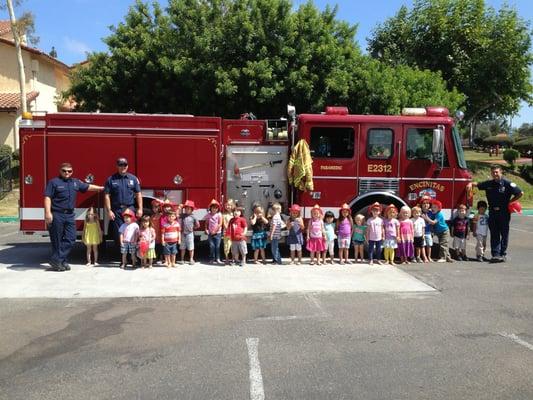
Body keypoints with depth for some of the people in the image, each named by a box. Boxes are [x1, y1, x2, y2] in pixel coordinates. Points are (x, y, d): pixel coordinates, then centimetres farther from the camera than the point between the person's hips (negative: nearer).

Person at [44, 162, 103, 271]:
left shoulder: (76, 182, 15)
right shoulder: (53, 182, -3)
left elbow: (88, 187, 27)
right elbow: (47, 197, -10)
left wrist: (102, 188, 30)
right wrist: (48, 213, -19)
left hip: (70, 215, 6)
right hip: (56, 215, -6)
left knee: (70, 239, 1)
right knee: (57, 240, 0)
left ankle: (57, 260, 5)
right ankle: (57, 262, 8)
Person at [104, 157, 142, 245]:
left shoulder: (133, 178, 9)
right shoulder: (111, 179, 4)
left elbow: (138, 194, 9)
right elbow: (107, 196, 2)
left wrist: (140, 209, 2)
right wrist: (109, 211, -6)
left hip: (130, 209, 1)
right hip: (116, 211, -1)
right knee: (118, 234, 1)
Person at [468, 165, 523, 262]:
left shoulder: (507, 183, -7)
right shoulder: (489, 184, 6)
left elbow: (520, 193, -5)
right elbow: (477, 184, 12)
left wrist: (509, 201, -2)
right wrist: (471, 184, -10)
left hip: (504, 213, -3)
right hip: (493, 212, 4)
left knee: (504, 234, 5)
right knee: (494, 234, 3)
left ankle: (503, 254, 12)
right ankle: (495, 254, 5)